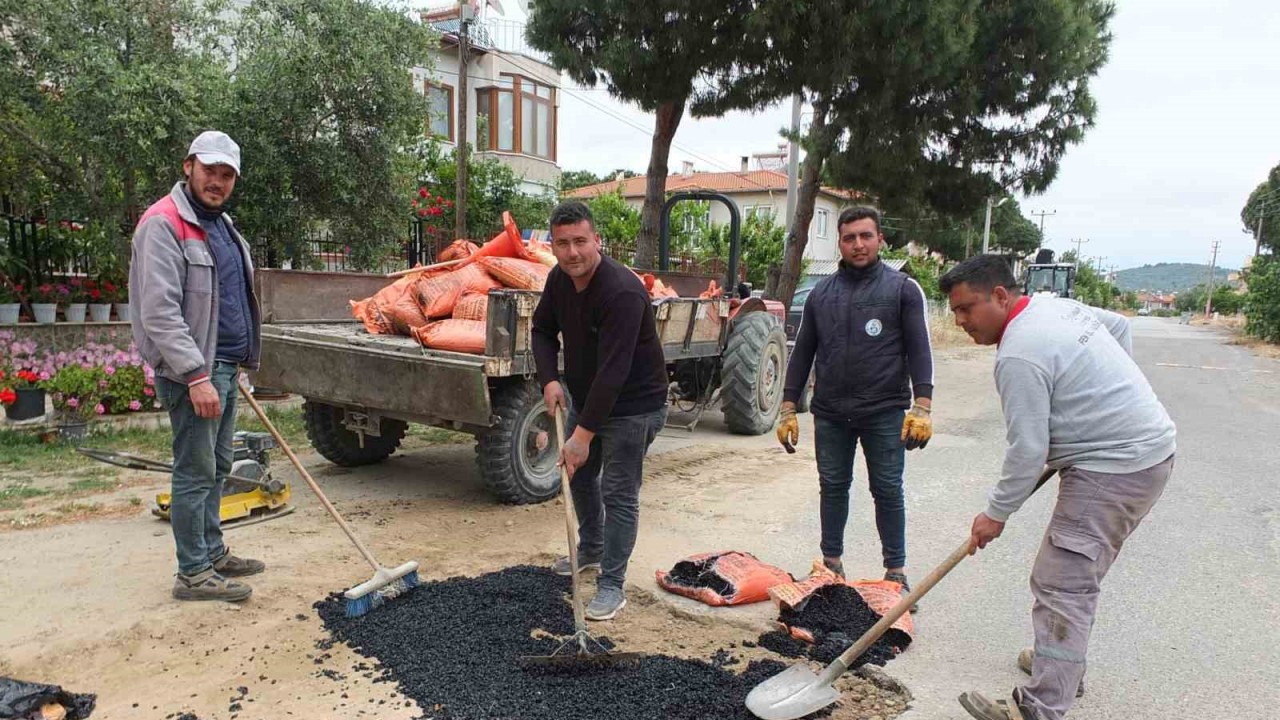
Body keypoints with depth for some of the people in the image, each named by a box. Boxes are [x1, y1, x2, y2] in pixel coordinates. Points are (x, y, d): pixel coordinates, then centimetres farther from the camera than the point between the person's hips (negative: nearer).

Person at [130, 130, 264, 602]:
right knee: (196, 473, -3)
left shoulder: (221, 224, 16)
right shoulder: (164, 224, -13)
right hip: (192, 372, -9)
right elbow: (160, 311, -22)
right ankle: (193, 574, 7)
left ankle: (213, 553, 28)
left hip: (225, 367, 9)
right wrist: (196, 375, -26)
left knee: (217, 467, 16)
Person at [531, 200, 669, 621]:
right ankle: (591, 550, 44)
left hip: (632, 406, -9)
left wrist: (584, 432, -35)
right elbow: (543, 330, 9)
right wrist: (549, 379, -9)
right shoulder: (559, 278, -5)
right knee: (578, 474, 22)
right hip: (586, 397, 9)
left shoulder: (622, 292, -31)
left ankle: (611, 586, 6)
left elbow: (613, 371, -35)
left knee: (618, 494, -6)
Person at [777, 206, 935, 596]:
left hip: (884, 412, -3)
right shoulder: (821, 293, 9)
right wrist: (789, 408, 7)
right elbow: (802, 352, 11)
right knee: (833, 487, 12)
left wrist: (922, 407, -15)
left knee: (888, 491, 5)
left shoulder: (903, 288, 0)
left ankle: (896, 570, 18)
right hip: (830, 413, 3)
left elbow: (919, 350, -5)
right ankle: (831, 562, 26)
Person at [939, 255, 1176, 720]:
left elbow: (1028, 451, -20)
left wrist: (996, 514, -8)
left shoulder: (1018, 356, -21)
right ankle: (1063, 663, 34)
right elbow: (1119, 326, 27)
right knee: (1077, 574, 21)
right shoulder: (1056, 305, 9)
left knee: (1061, 586, -11)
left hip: (1112, 470, -11)